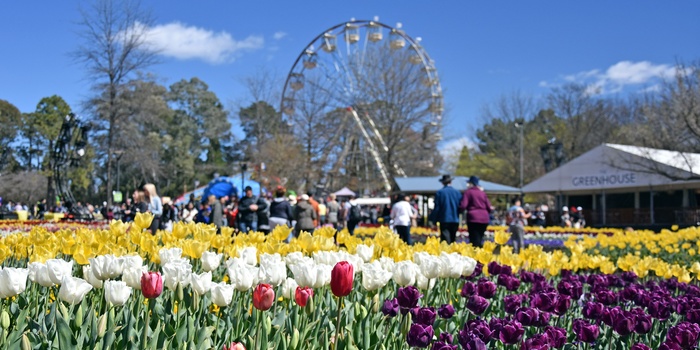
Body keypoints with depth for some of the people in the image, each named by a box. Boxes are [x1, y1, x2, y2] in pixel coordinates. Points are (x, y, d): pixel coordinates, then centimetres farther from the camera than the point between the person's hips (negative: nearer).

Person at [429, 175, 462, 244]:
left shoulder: (440, 192, -6)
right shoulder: (457, 192, 2)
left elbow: (436, 207, -5)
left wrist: (433, 220, 2)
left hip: (444, 220, -3)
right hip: (455, 220, 3)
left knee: (445, 241, -6)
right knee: (452, 239, 12)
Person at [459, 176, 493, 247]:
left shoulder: (468, 192, -1)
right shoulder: (483, 193, 11)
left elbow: (463, 206, -11)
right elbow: (489, 207, 10)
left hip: (473, 218, -4)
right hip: (484, 218, 5)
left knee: (475, 240, -5)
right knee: (480, 238, 13)